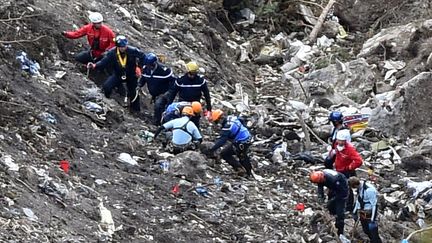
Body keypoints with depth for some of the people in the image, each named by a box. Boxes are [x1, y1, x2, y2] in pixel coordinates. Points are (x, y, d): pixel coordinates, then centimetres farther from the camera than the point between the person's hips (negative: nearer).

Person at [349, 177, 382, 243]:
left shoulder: (369, 190, -28)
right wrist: (355, 212, 21)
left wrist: (373, 219, -23)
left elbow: (374, 205, -24)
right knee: (366, 231, 19)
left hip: (370, 214, -9)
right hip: (363, 214, 9)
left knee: (373, 234, -5)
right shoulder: (359, 188, -1)